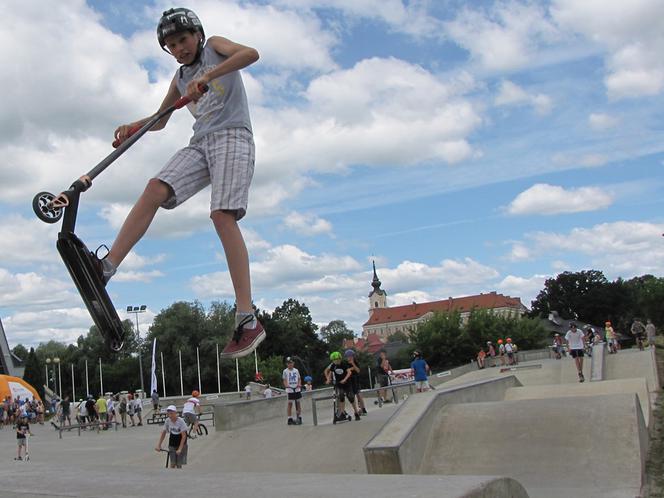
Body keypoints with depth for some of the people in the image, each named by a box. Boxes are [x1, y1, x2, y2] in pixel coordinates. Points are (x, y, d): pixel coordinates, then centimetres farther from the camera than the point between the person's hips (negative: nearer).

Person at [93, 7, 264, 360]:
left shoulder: (214, 46, 10)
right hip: (200, 143, 7)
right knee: (156, 188, -19)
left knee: (223, 214, -25)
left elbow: (250, 53, -11)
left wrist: (207, 76, -22)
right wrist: (134, 127, 12)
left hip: (232, 135, -6)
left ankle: (248, 320, -30)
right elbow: (160, 119, 34)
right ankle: (106, 266, -25)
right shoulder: (181, 78, 26)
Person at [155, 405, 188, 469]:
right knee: (172, 464, -3)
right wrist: (158, 445, -3)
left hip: (181, 444, -3)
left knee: (179, 464, -2)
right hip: (172, 445, 3)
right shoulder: (167, 421, -9)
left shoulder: (181, 421, -20)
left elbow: (184, 436, -20)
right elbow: (163, 433, 2)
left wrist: (180, 448, -25)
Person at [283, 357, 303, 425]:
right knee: (290, 404, -1)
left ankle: (299, 418, 15)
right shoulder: (285, 371, 1)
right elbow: (284, 380, -3)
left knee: (298, 403, 6)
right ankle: (290, 419, 3)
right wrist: (286, 385, -23)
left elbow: (299, 379, 13)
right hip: (290, 390, -3)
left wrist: (299, 384, -7)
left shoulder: (296, 370, 10)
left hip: (297, 389, 3)